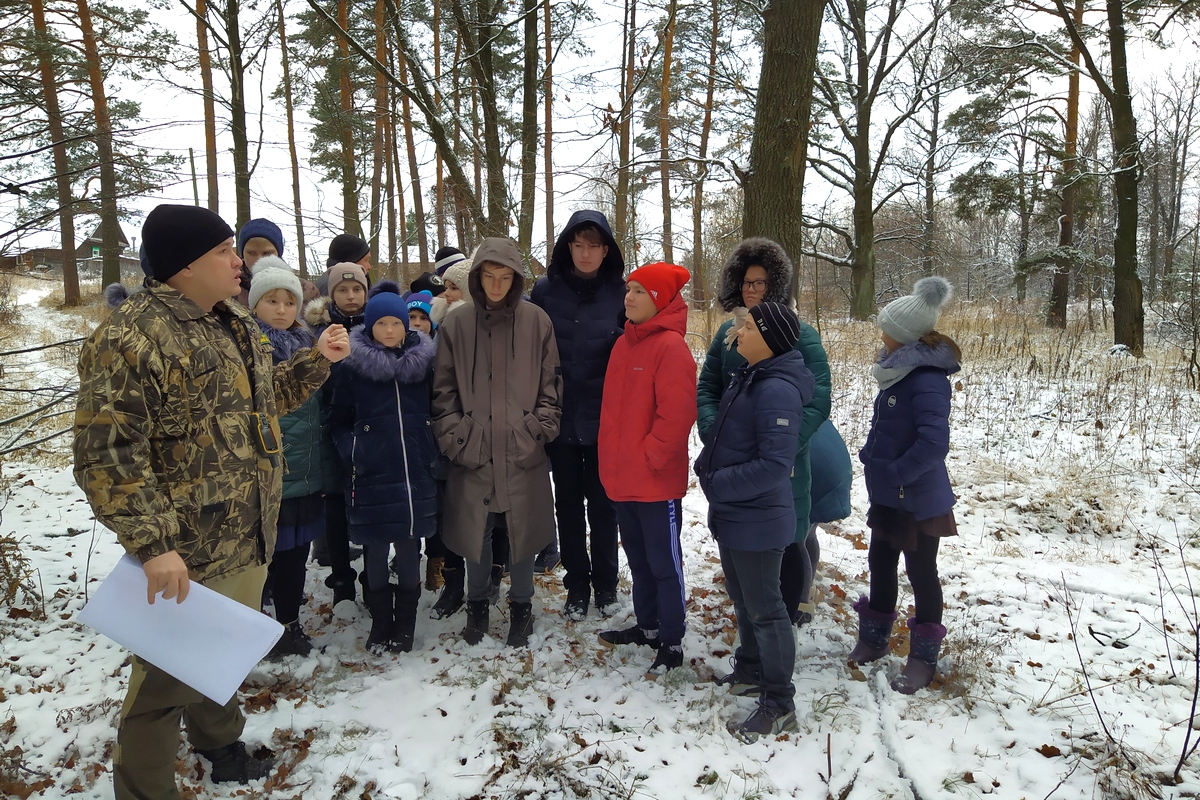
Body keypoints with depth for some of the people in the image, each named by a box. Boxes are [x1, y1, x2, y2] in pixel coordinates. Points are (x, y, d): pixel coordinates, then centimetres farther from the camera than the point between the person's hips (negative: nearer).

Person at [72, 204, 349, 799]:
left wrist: (316, 361, 10)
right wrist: (152, 544, -28)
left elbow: (263, 398, 23)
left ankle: (219, 742, 50)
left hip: (247, 542, 9)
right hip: (184, 556, -8)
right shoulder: (130, 339, -19)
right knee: (168, 678, 8)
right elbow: (106, 454, -23)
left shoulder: (234, 325, 9)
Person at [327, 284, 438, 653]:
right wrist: (352, 454, -10)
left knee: (409, 552, 8)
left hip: (415, 477, 1)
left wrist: (432, 453, 6)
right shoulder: (351, 369, 0)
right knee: (375, 554, 8)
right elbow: (338, 422, 4)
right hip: (371, 479, -1)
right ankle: (380, 622, 25)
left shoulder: (424, 363, 6)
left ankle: (405, 624, 24)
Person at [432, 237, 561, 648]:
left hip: (524, 452, 0)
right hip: (472, 450, 1)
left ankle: (521, 606, 28)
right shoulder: (456, 323, 2)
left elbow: (551, 383, 5)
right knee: (475, 531, 10)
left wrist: (540, 428, -4)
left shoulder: (537, 321, 1)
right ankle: (477, 605, 31)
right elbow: (444, 388, 4)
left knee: (522, 531, 9)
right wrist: (453, 435, -4)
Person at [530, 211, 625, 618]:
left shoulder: (621, 292, -2)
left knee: (602, 503, 10)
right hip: (560, 416, 1)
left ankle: (605, 583, 27)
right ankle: (576, 584, 27)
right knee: (568, 503, 12)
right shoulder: (545, 290, 0)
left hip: (604, 418, -1)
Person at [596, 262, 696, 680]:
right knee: (638, 558, 20)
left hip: (657, 480, -8)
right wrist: (611, 458, 13)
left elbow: (677, 413, -21)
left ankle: (672, 643, 18)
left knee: (664, 562, 5)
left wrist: (650, 457, -16)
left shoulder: (671, 347, -15)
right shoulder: (624, 344, 10)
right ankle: (647, 626, 36)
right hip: (623, 477, 8)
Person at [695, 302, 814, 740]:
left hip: (757, 521, -9)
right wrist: (706, 467, 6)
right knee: (742, 598, 23)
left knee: (764, 608, 3)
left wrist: (718, 484, -20)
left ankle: (779, 704, 18)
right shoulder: (748, 377, 6)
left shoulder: (777, 391, -24)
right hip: (731, 515, 10)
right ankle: (751, 669, 43)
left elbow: (774, 465, -28)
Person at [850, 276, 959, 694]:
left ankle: (924, 656, 24)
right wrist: (873, 457, 7)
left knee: (921, 572, 7)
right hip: (887, 494, 9)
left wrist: (896, 474, -26)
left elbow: (934, 440, -33)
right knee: (881, 564, 20)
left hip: (918, 500, -9)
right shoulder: (899, 370, 4)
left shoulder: (927, 379, -24)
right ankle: (875, 636, 38)